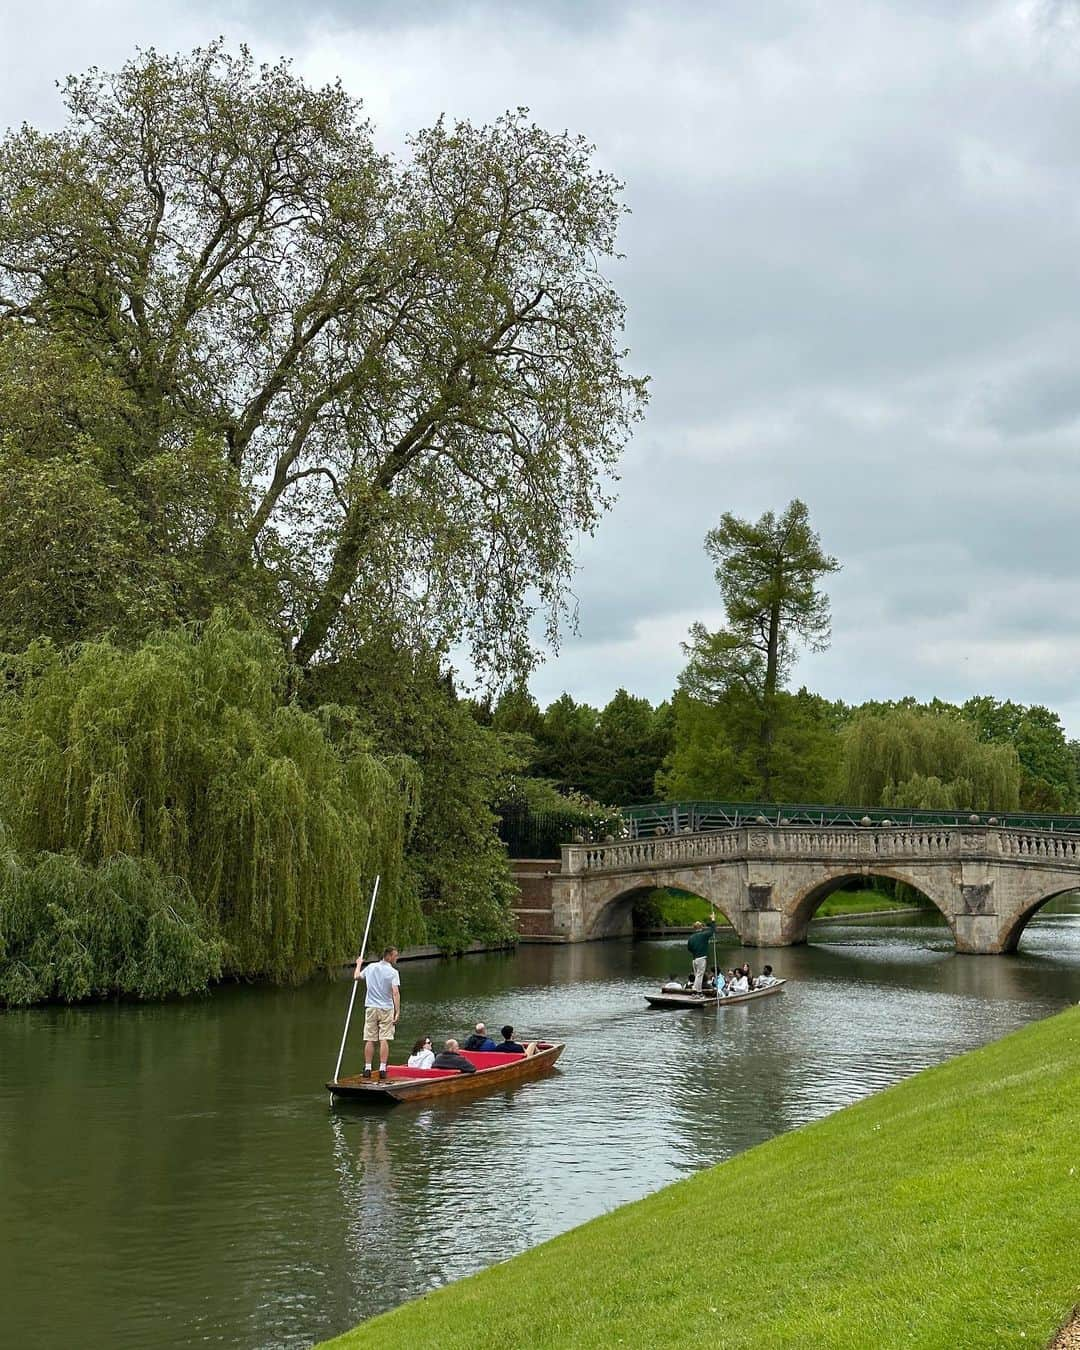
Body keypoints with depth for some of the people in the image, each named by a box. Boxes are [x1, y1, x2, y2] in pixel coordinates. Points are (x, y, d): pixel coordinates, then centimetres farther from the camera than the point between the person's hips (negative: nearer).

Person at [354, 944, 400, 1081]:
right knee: (384, 1040, -3)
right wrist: (398, 1012, -16)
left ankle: (367, 1069, 6)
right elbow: (395, 993, -16)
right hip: (386, 1009, -3)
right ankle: (382, 1069, -8)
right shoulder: (393, 972, -9)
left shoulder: (371, 967, 4)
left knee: (369, 1040, 6)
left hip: (371, 1008, 3)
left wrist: (358, 964, 37)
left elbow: (356, 976, 19)